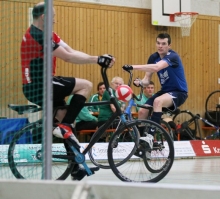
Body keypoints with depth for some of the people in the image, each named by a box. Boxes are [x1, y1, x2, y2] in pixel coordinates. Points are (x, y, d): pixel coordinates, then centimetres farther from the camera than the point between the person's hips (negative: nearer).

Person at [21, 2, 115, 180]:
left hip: (36, 87, 10)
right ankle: (64, 127, -10)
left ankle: (75, 168, 17)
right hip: (39, 87, -10)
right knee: (86, 85, -11)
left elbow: (71, 52, 5)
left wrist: (98, 59, -8)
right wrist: (97, 59, -18)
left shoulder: (47, 35, 14)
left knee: (65, 118, 13)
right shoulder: (38, 36, -18)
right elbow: (68, 57, -21)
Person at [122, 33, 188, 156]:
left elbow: (156, 67, -41)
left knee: (158, 101, -36)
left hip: (179, 92, -7)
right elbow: (147, 79, 0)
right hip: (165, 90, 7)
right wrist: (140, 82, -25)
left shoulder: (172, 56, -22)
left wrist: (134, 67, -47)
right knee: (142, 111, -9)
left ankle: (151, 136, -36)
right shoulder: (154, 57, 1)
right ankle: (144, 144, 6)